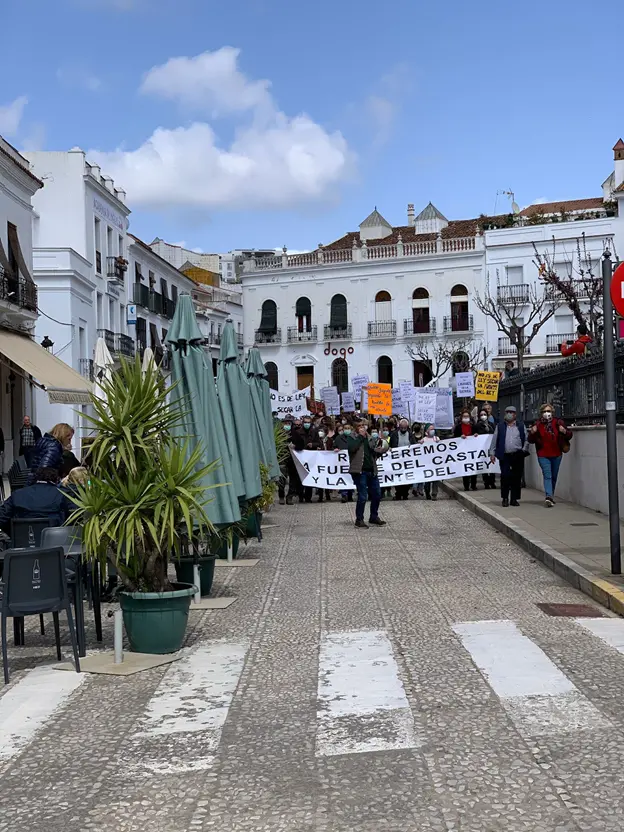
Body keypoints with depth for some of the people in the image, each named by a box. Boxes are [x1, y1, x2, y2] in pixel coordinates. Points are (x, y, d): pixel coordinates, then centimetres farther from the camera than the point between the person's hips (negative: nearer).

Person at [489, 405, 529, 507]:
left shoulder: (521, 426, 11)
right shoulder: (500, 426, 10)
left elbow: (526, 440, 12)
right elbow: (494, 440, 9)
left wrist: (524, 449, -2)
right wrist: (492, 453, 3)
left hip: (518, 456, 1)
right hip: (505, 456, -1)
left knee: (516, 478, 3)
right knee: (505, 477, -7)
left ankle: (514, 499, 10)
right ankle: (505, 498, 4)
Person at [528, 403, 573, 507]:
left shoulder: (558, 423, 2)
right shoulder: (537, 424, 1)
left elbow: (569, 435, 6)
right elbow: (531, 440, 4)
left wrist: (565, 431, -16)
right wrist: (532, 433, -17)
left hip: (556, 455, 2)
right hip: (543, 455, -2)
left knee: (554, 476, 12)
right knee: (547, 475, -15)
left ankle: (550, 496, 26)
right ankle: (549, 497, -26)